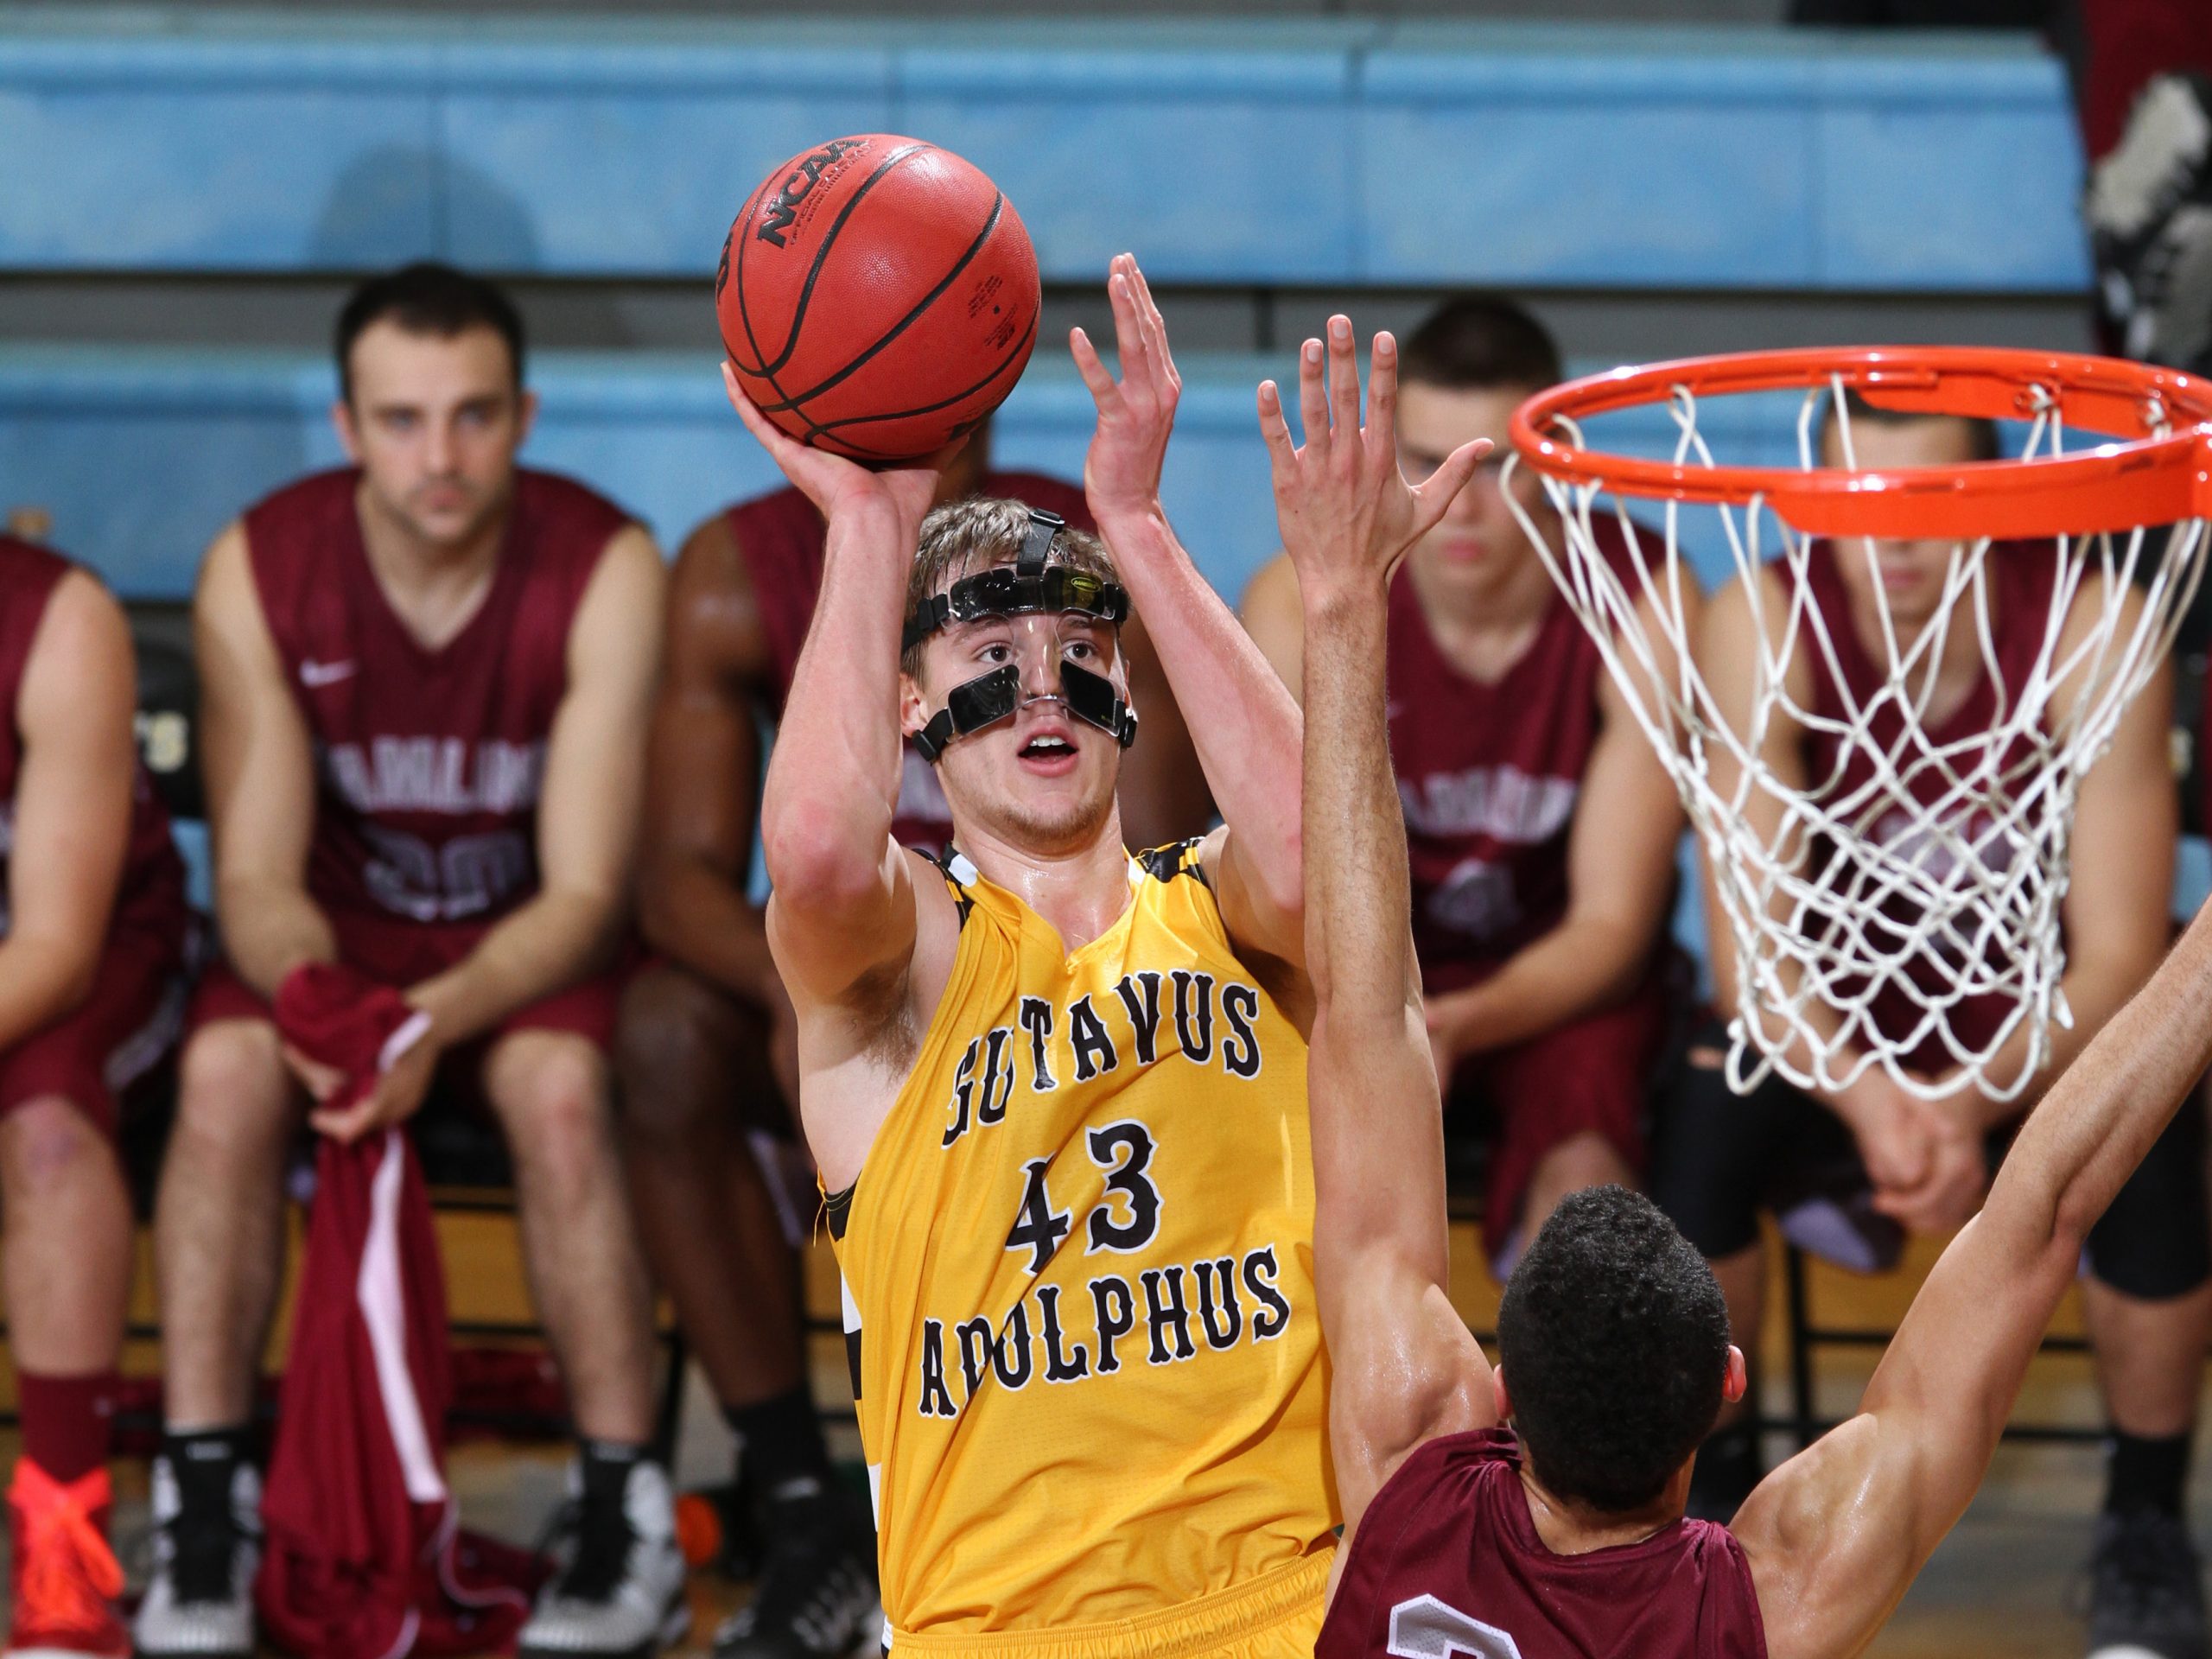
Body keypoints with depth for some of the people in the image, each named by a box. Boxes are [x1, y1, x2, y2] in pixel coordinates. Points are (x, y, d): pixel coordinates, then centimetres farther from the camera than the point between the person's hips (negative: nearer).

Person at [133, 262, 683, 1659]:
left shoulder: (603, 570, -18)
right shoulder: (260, 571, -13)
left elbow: (583, 891, -19)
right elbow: (257, 873, -12)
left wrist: (443, 1015, -39)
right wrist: (309, 991, -37)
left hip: (530, 942, -1)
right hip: (340, 928, 2)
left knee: (558, 1088, -35)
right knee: (226, 1076, -30)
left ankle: (631, 1523, -24)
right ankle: (203, 1515, -23)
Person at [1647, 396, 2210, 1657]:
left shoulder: (2089, 630, -24)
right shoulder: (1768, 628, -22)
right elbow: (1749, 951, -24)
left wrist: (1972, 1103, -43)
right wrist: (1876, 1101, -45)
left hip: (2043, 1032, -1)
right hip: (1840, 1031, 1)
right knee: (1701, 1123, -29)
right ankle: (1718, 1483, -1)